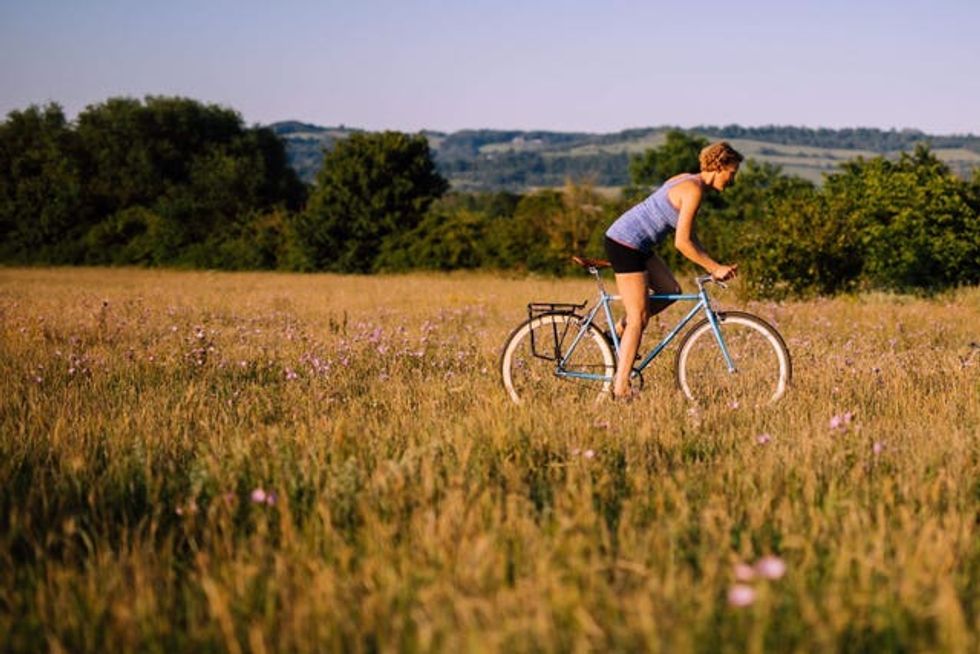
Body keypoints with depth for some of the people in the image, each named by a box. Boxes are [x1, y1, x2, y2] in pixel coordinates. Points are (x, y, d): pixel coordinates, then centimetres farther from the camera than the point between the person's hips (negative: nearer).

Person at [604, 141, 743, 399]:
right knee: (638, 317, -6)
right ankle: (621, 387, -4)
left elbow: (689, 236, 16)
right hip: (626, 244, -10)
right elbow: (682, 242, -20)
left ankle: (620, 331, 19)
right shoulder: (694, 190, -17)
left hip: (635, 244, 10)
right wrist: (715, 268, -13)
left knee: (671, 290, 13)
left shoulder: (688, 181, 13)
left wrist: (715, 266, 8)